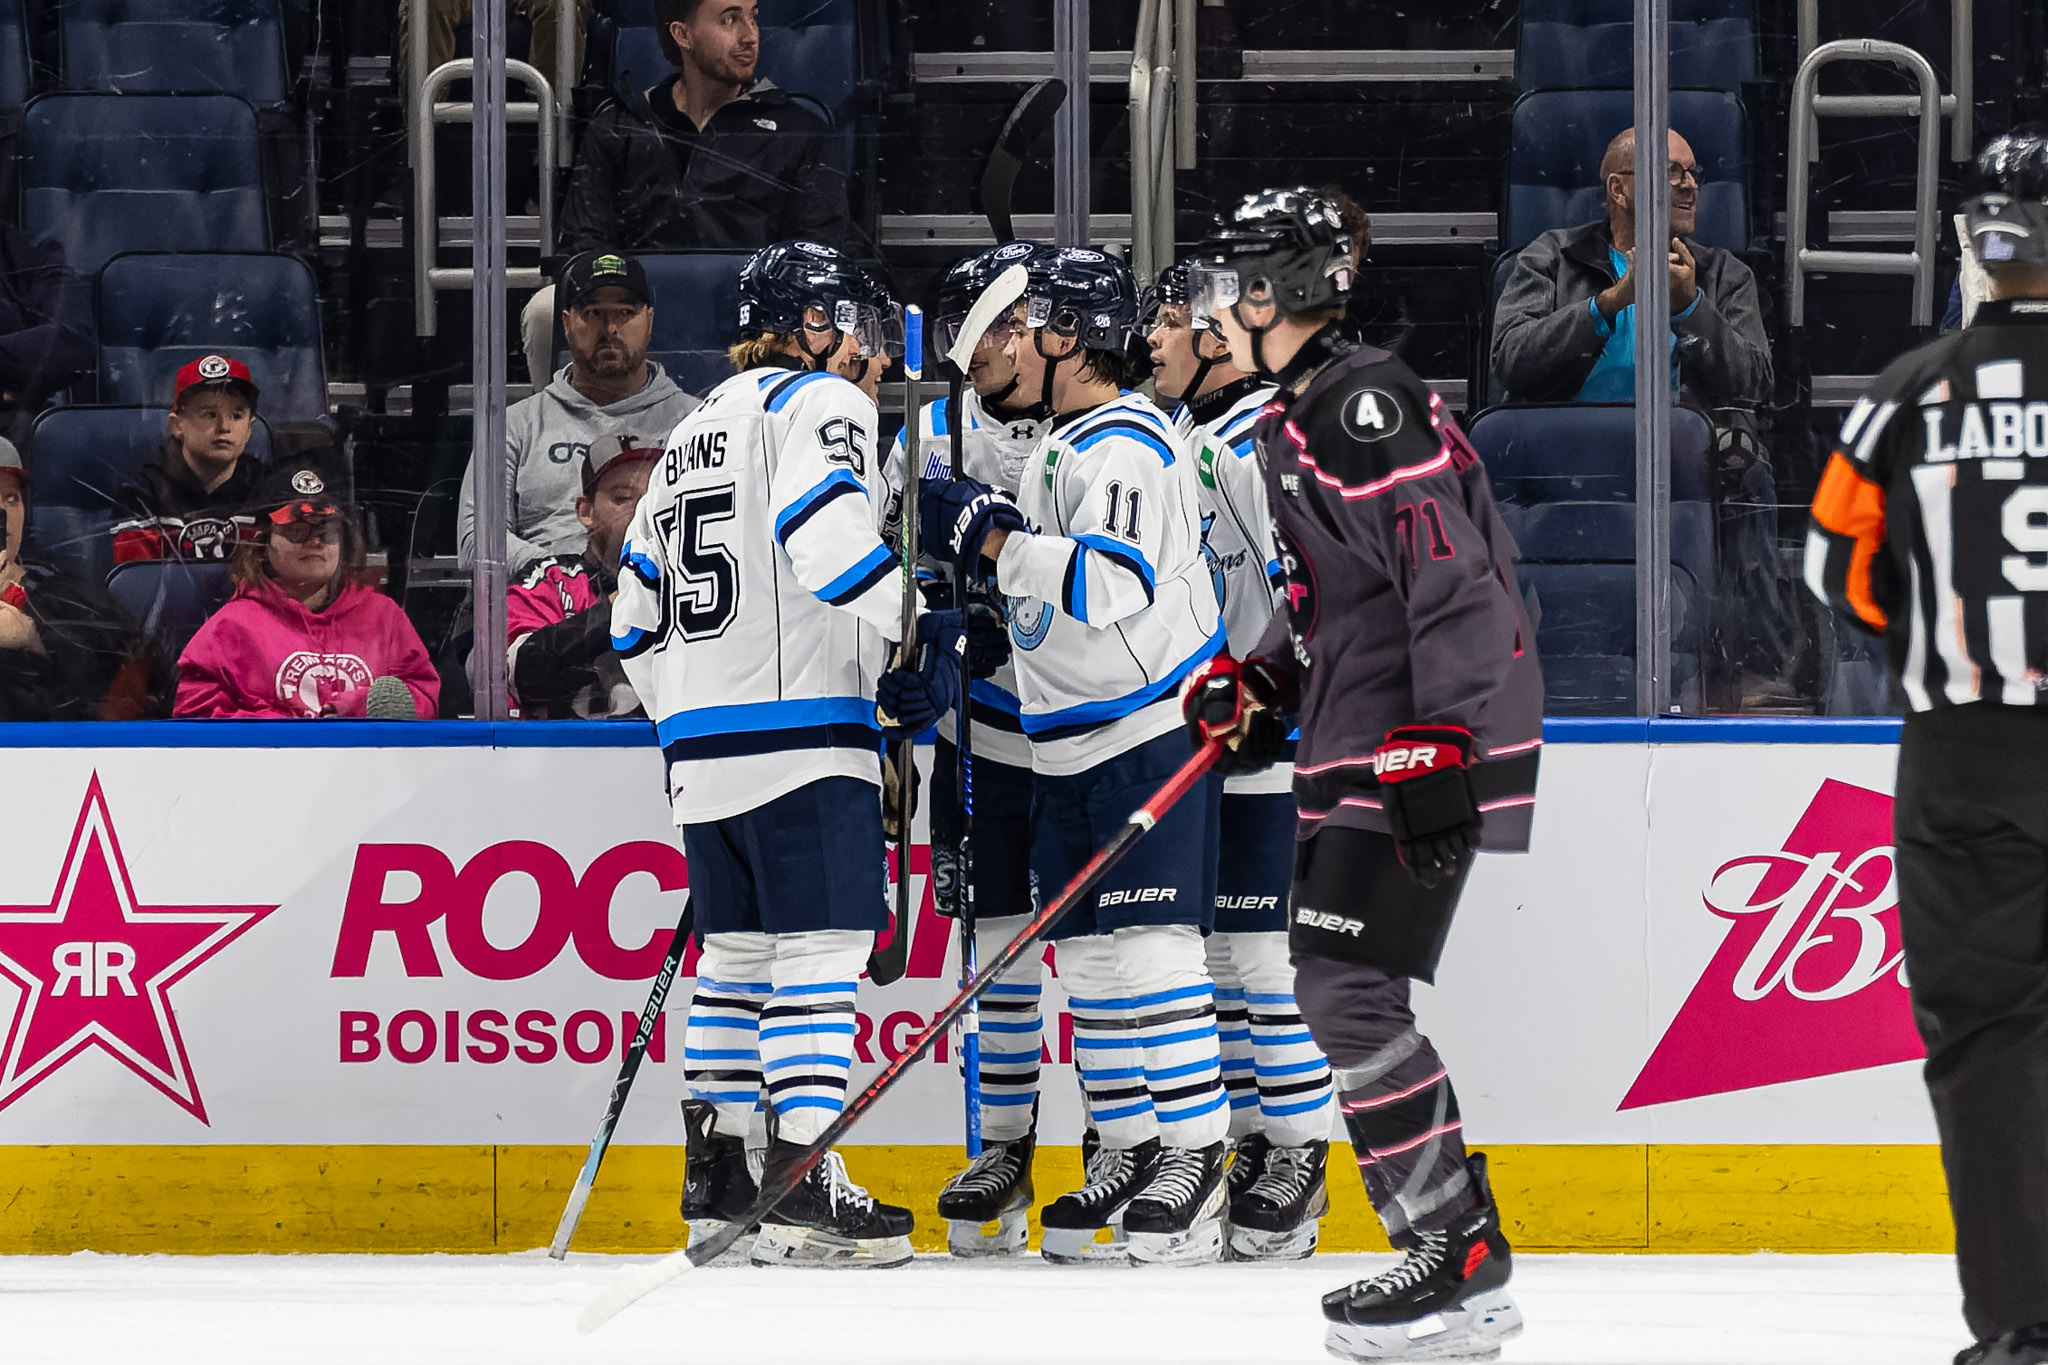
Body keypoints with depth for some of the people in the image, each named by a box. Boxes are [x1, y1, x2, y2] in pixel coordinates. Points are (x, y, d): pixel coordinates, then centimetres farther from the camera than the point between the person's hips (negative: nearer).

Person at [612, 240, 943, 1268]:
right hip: (801, 726, -9)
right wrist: (921, 631, -21)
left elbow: (638, 616, 24)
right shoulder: (820, 402, -2)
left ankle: (715, 1184, 17)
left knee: (738, 950, 15)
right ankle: (804, 1194, -14)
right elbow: (823, 528, -23)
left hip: (702, 740, 9)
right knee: (820, 949, -8)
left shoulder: (695, 432, 24)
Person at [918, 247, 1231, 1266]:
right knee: (1087, 952, 9)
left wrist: (992, 539, -23)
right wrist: (981, 540, 12)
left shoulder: (1125, 445, -15)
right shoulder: (1063, 444, 17)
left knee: (1149, 943, -13)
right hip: (1071, 744, 10)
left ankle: (1196, 1157, -11)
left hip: (1151, 732, -10)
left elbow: (1113, 584, -27)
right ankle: (1126, 1152, 15)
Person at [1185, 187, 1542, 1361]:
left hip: (1425, 743, -11)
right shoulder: (1300, 418, 18)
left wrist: (1440, 750, -26)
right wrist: (1259, 685, 15)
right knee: (1346, 996, 11)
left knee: (1351, 989, -14)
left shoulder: (1367, 406, -15)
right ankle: (1459, 1250, 14)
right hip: (1361, 750, 11)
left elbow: (1451, 579, -22)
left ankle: (1460, 1263, -14)